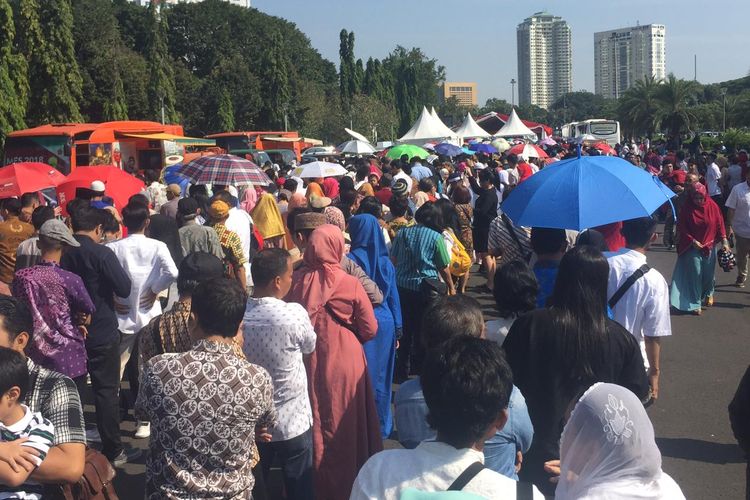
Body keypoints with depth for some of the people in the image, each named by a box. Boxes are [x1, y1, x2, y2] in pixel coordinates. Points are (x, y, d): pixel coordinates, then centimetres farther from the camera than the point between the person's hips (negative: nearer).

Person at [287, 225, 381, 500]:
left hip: (305, 362, 2)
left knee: (310, 422, 18)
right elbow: (370, 330, -7)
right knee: (342, 425, 14)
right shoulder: (350, 284, -14)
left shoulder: (296, 280, -11)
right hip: (342, 362, -2)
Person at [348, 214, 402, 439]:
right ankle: (382, 426, 24)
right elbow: (393, 297, 9)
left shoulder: (352, 259, -10)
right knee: (381, 377, 14)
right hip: (386, 322, 5)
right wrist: (397, 328, 14)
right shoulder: (386, 261, 5)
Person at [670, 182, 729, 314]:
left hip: (710, 246, 2)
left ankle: (708, 293, 40)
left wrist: (724, 241, -9)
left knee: (708, 273, 12)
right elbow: (681, 227, -6)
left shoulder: (712, 206, -7)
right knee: (695, 274, -3)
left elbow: (720, 224, -2)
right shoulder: (687, 208, -10)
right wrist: (692, 241, -14)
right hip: (693, 247, -2)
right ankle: (695, 303, 6)